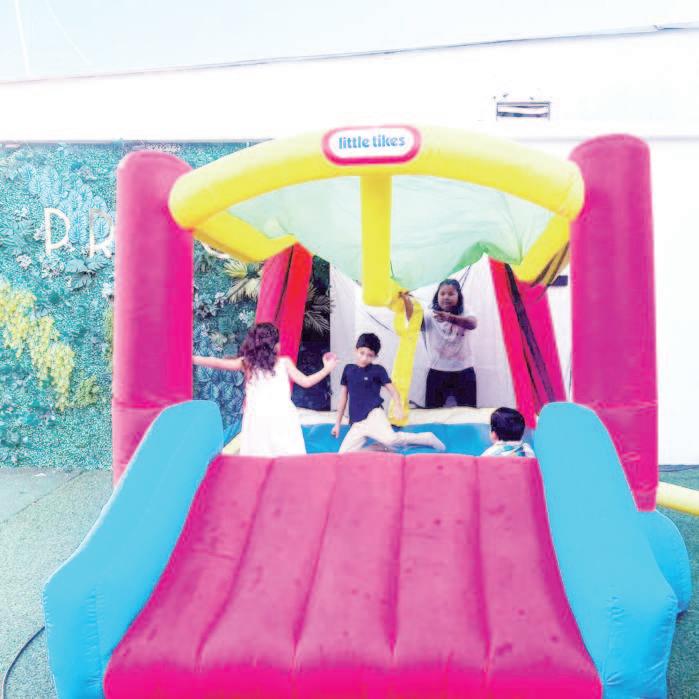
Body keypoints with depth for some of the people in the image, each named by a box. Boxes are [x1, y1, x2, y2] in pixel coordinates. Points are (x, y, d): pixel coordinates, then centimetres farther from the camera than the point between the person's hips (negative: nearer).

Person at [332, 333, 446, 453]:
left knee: (390, 440, -33)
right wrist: (338, 423, 17)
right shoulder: (348, 369, 10)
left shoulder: (377, 370, 1)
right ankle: (383, 448, 7)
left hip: (373, 415, -5)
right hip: (356, 423, 5)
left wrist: (398, 407, -22)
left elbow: (392, 390, -1)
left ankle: (427, 438, -10)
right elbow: (343, 396, 16)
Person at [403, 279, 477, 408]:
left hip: (464, 372, 0)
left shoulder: (465, 314, -3)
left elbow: (472, 324, -26)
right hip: (437, 373, 0)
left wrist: (450, 318, -46)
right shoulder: (430, 315, -4)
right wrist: (407, 300, -43)